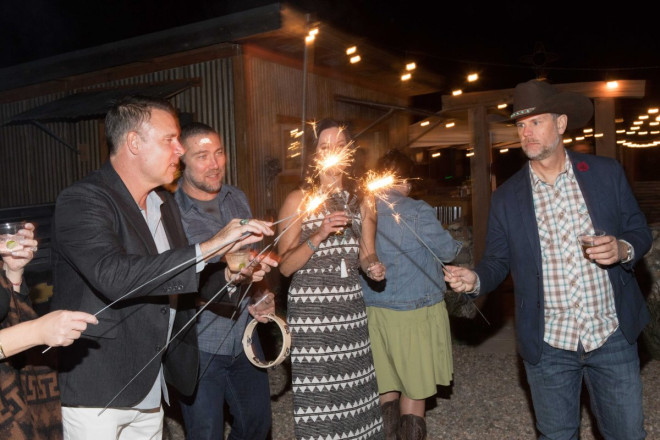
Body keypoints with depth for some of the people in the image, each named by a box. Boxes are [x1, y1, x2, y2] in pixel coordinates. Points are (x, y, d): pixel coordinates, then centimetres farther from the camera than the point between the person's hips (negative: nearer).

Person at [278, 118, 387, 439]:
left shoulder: (360, 201, 10)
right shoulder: (298, 200, -1)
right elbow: (285, 266, -6)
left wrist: (373, 266, -5)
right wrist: (319, 236, -19)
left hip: (351, 307, 4)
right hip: (310, 309, -3)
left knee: (355, 390, 3)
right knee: (317, 397, -1)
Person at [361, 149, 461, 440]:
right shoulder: (417, 212, -14)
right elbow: (448, 252, -2)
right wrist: (458, 246, 19)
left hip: (374, 311, 4)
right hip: (414, 311, -4)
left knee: (386, 387, 16)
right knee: (414, 390, 9)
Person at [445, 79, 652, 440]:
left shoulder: (606, 173, -1)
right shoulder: (506, 197, -1)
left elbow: (639, 231, 6)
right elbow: (497, 261, 3)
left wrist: (623, 249, -16)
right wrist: (475, 279, -18)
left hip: (613, 337, 0)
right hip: (549, 346, 0)